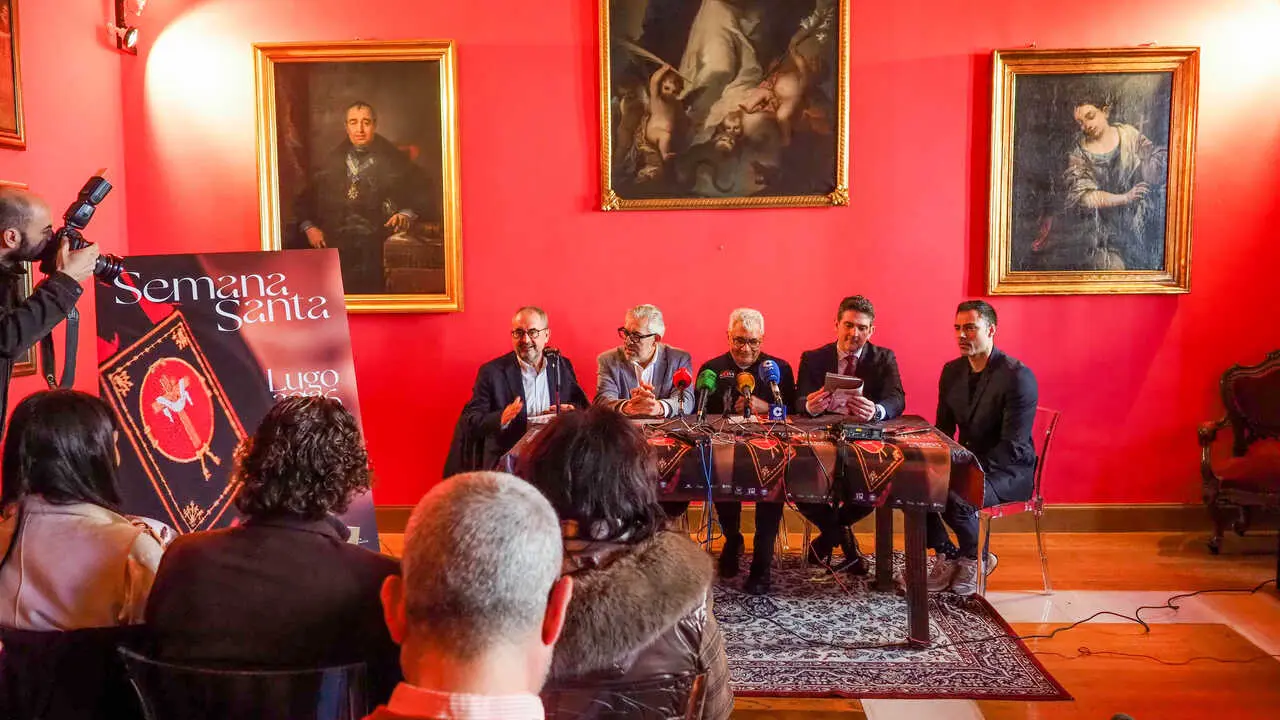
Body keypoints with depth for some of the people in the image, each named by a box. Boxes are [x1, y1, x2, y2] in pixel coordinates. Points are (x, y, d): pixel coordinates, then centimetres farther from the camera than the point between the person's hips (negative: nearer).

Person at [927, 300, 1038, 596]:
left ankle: (974, 559, 0)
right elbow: (943, 428, 13)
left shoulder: (1018, 377, -16)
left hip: (1009, 470, -7)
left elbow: (1013, 446, -20)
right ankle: (947, 556, 2)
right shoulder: (952, 371, 6)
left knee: (956, 499, -33)